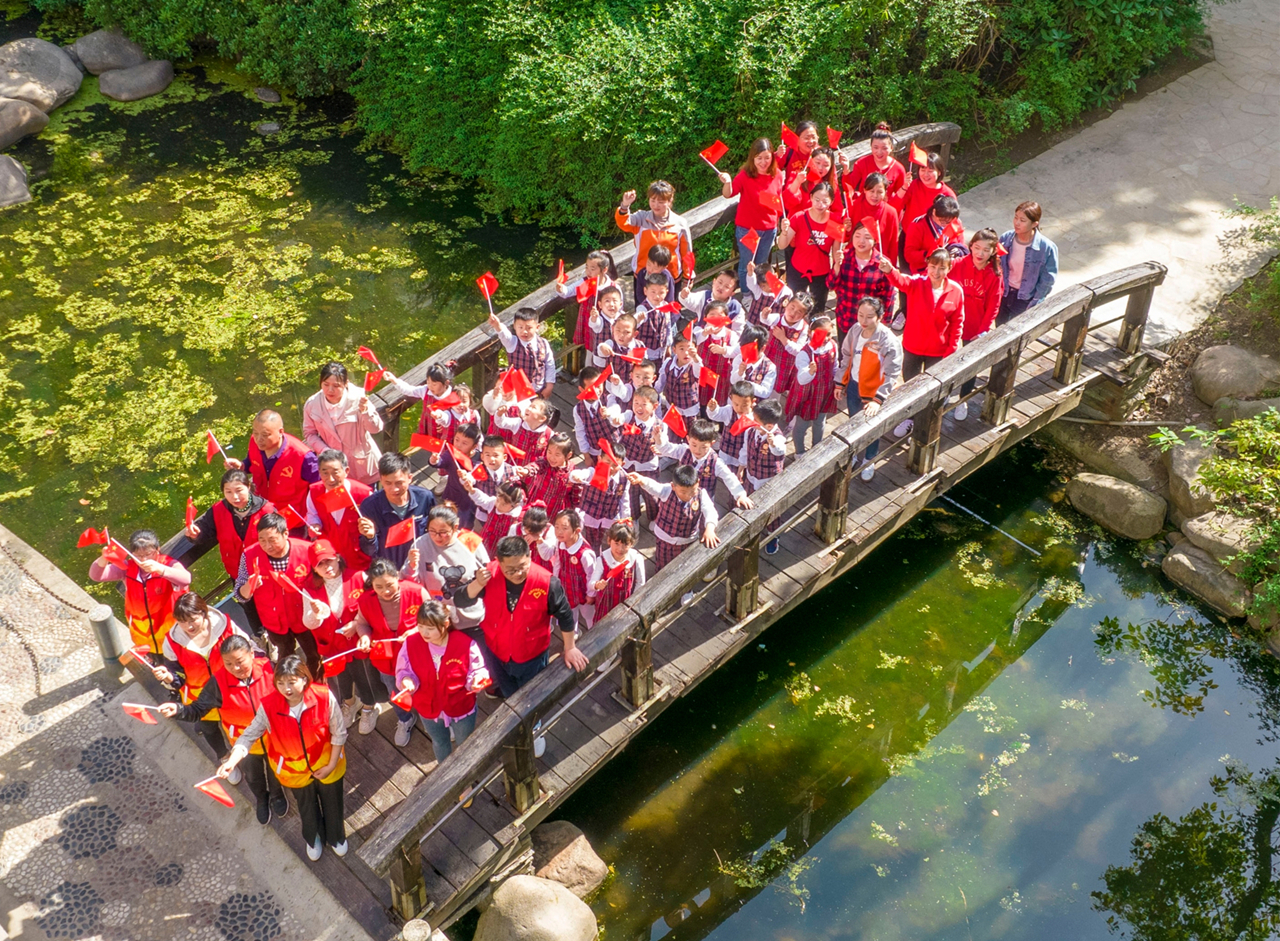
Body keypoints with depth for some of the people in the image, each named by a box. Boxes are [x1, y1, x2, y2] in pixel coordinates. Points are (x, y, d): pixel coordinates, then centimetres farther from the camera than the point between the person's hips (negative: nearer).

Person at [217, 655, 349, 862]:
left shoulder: (324, 697, -32)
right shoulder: (269, 706, -29)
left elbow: (339, 733, -20)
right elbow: (249, 736, -21)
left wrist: (331, 765, -16)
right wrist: (232, 761, -36)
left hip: (327, 765, -1)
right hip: (296, 771, 1)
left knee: (332, 804, 26)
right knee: (307, 808, 29)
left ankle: (337, 837, 60)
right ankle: (313, 838, 63)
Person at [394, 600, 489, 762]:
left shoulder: (465, 644, -29)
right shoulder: (411, 643, -22)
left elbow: (477, 670, -15)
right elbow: (405, 671, -11)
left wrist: (477, 679, -37)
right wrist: (407, 681, -34)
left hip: (461, 707, -2)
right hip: (429, 708, 2)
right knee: (439, 744, 32)